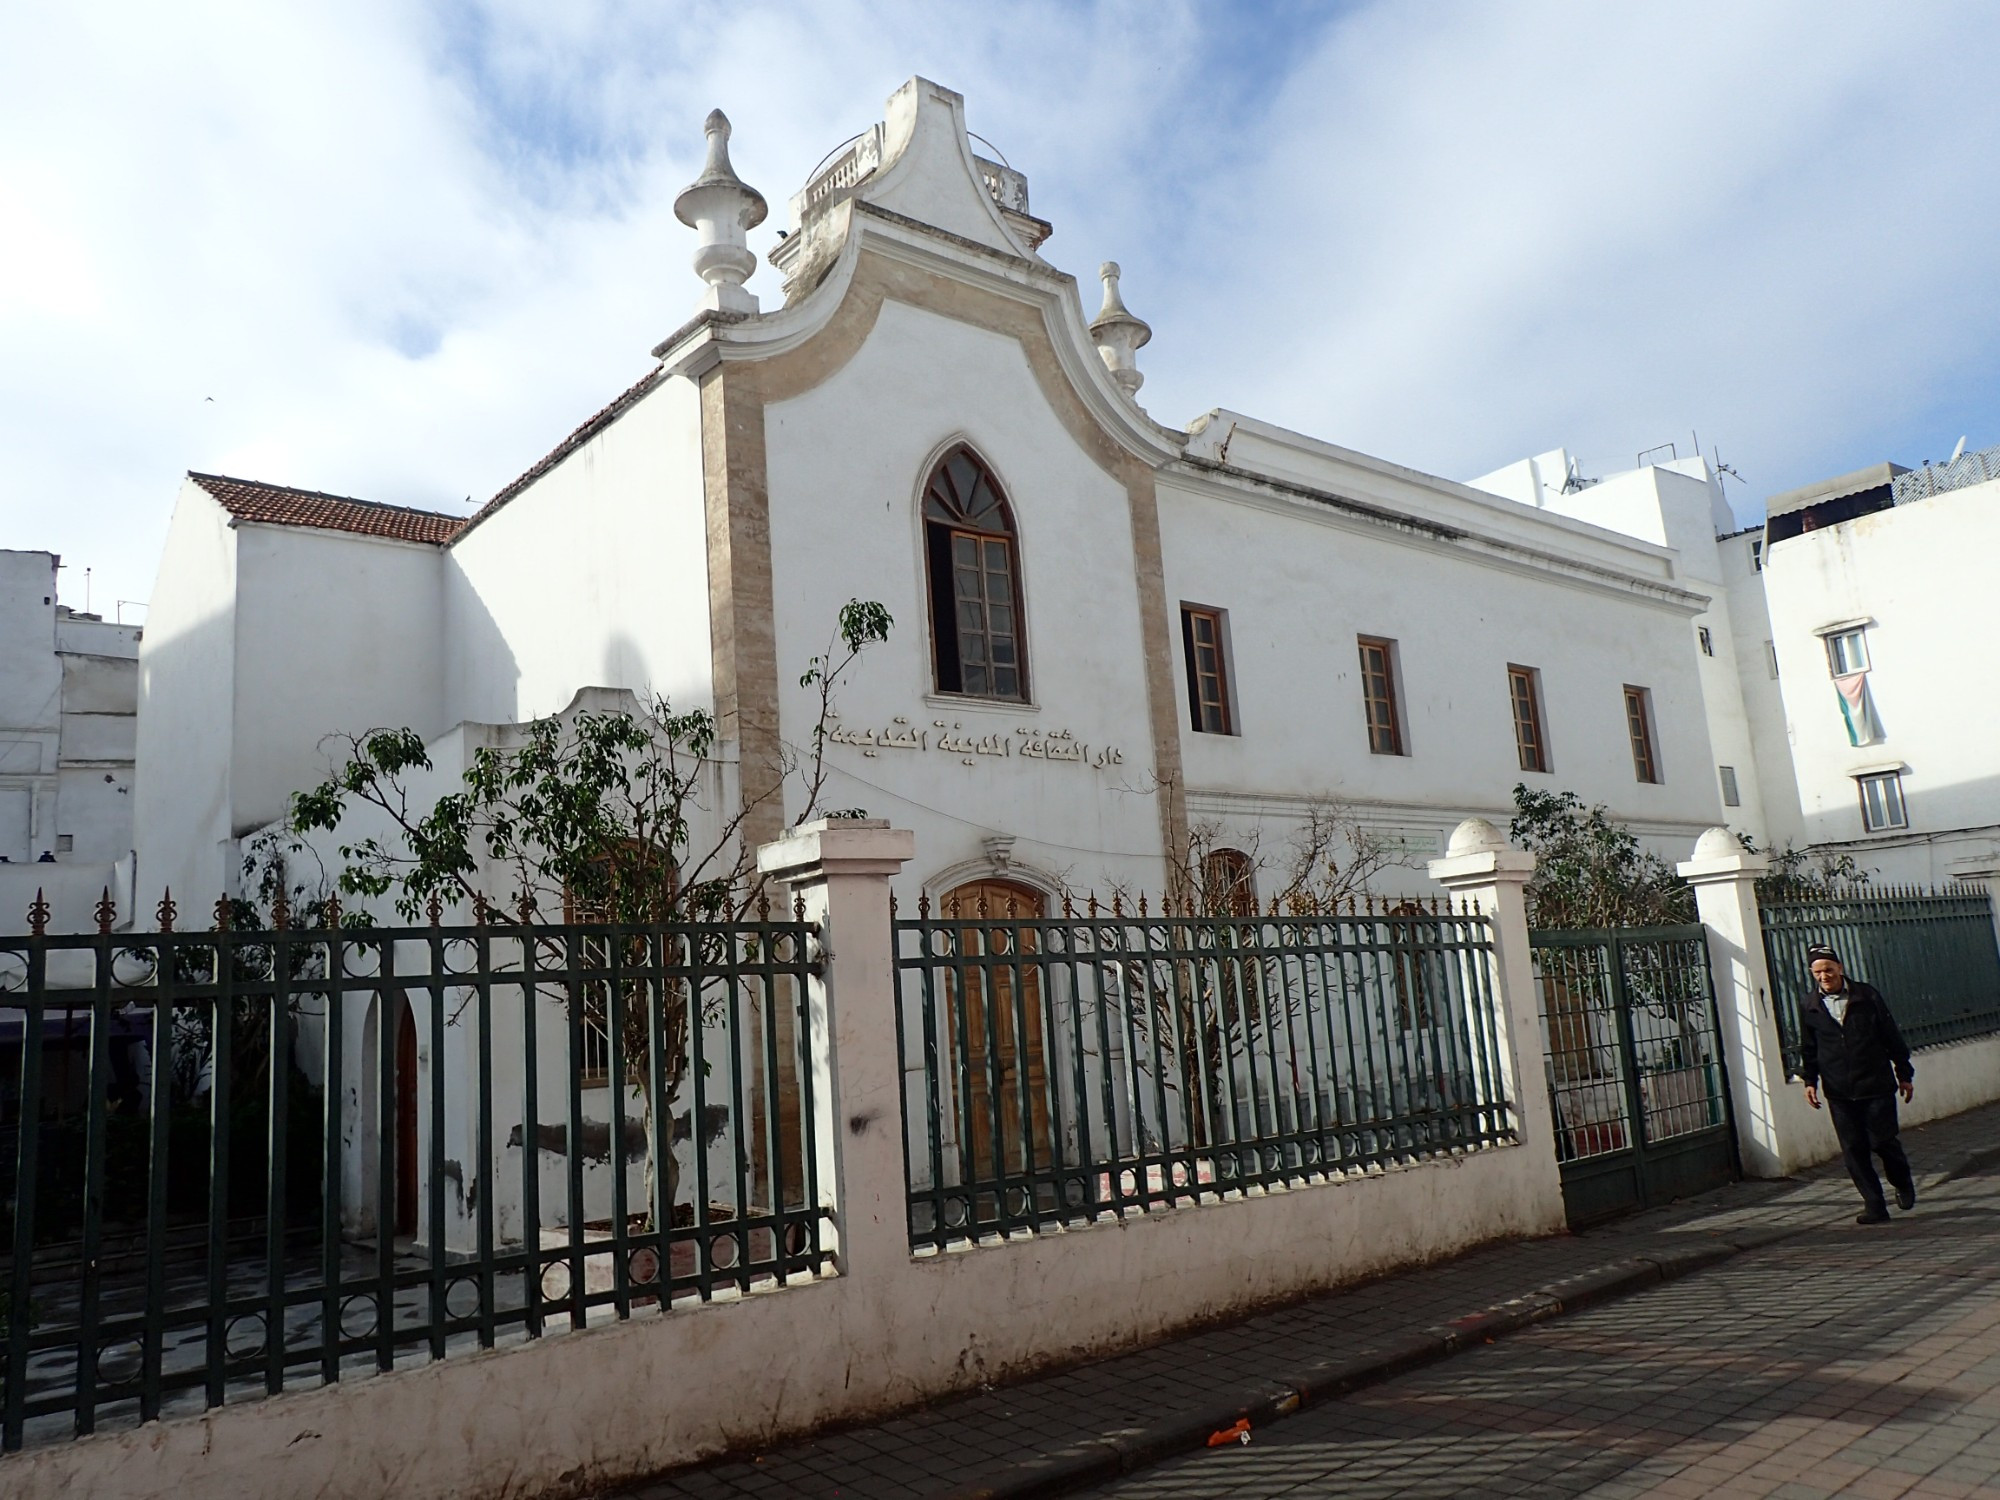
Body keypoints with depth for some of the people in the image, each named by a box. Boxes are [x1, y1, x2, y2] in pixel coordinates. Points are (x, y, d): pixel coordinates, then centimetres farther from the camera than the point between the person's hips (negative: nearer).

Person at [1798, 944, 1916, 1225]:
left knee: (1882, 1141, 0)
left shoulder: (1867, 996, -1)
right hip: (1839, 1092, 2)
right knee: (1853, 1150, 0)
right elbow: (1808, 1049, 13)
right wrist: (1810, 1080, 4)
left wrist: (1904, 1074, 7)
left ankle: (1903, 1184, 30)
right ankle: (1874, 1205, 8)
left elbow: (1892, 1036, 5)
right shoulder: (1809, 1007, 3)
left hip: (1877, 1085, -2)